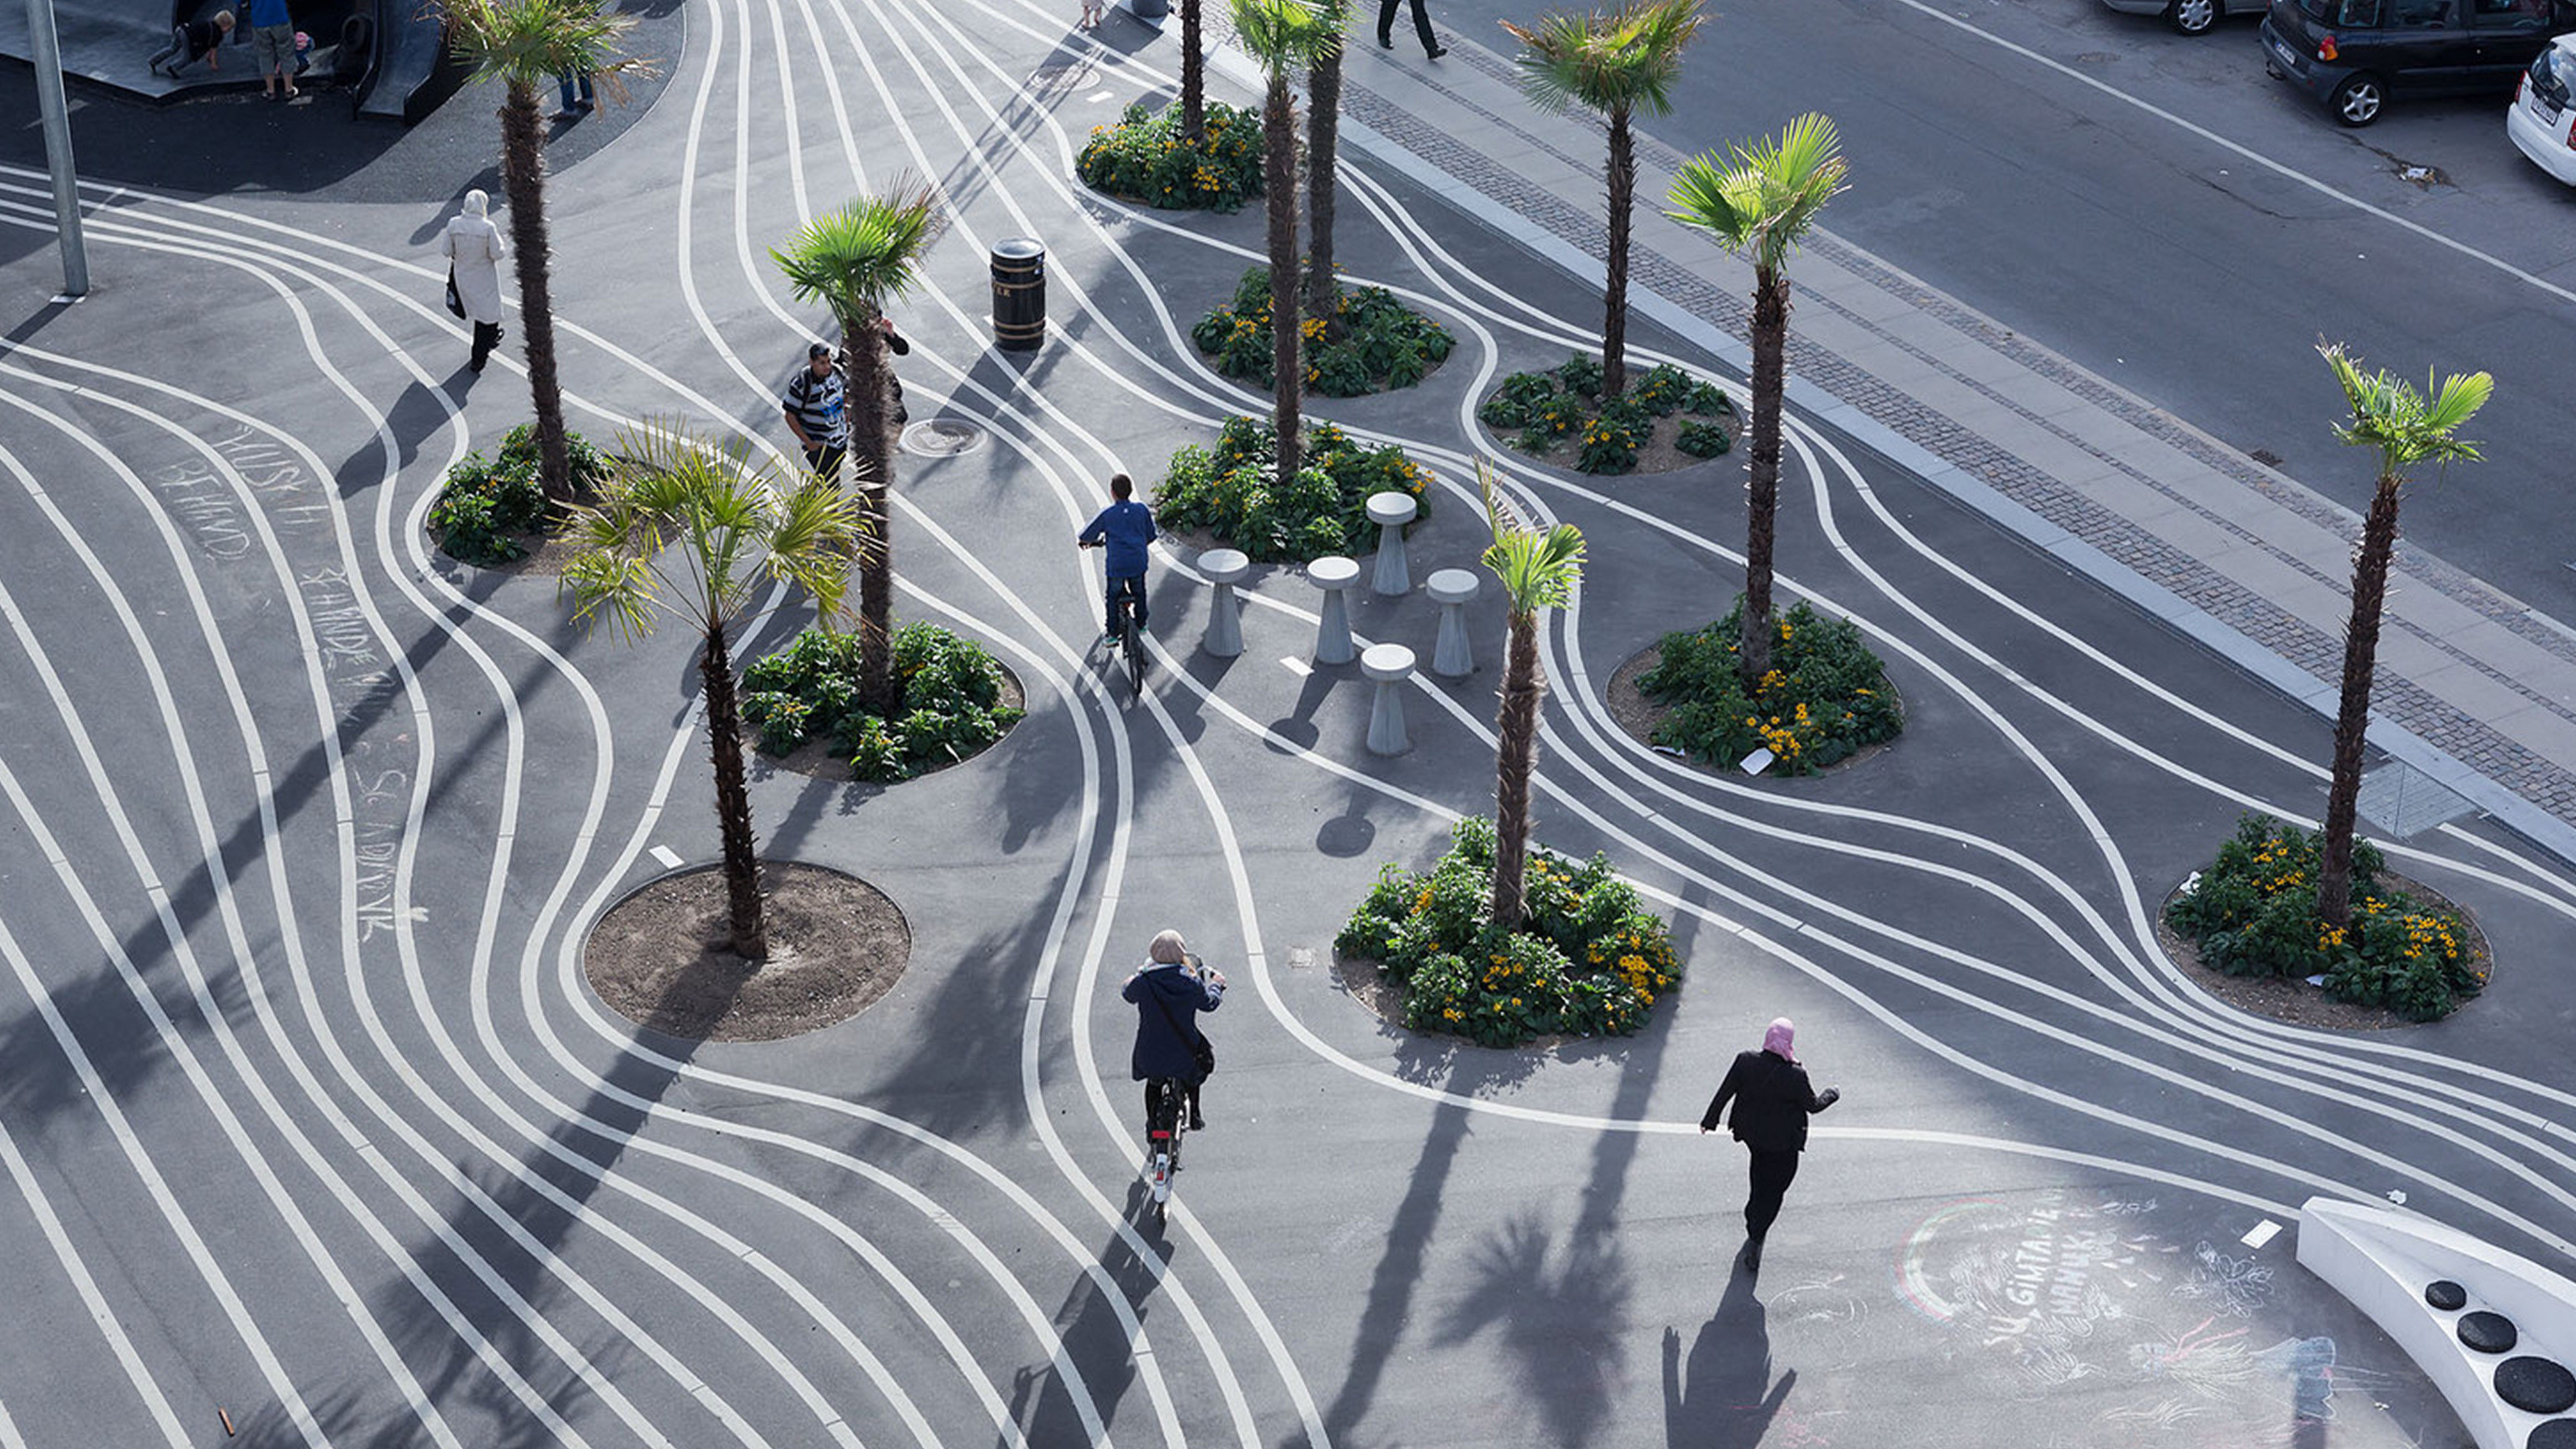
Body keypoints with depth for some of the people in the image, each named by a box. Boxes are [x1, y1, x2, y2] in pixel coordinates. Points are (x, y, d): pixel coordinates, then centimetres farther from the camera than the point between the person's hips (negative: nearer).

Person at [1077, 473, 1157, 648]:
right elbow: (1151, 535, 11)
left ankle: (1111, 634, 17)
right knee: (1139, 592, 26)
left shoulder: (1107, 515, -9)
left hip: (1116, 565, -3)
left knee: (1112, 597, 14)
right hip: (1139, 562, 3)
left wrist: (1082, 541, 22)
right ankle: (1141, 625, 42)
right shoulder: (1142, 510, -1)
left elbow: (1085, 536, -1)